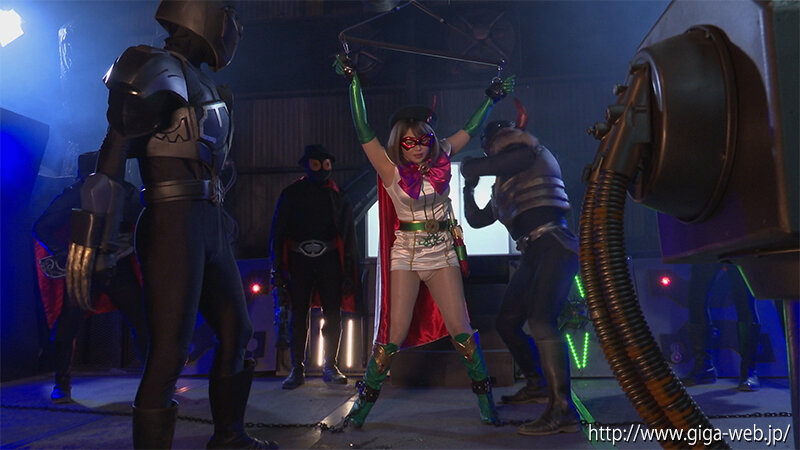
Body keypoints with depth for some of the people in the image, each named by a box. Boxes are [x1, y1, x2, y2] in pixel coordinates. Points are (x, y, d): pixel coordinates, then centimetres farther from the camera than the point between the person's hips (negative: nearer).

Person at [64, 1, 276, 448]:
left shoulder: (200, 83, 19)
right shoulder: (162, 70, -7)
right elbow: (115, 149, -18)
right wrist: (93, 237, -26)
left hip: (210, 222, 10)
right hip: (174, 222, -10)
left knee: (238, 332, 16)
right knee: (171, 349, -8)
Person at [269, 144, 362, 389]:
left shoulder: (338, 196, 9)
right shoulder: (291, 194, 7)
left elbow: (348, 235, 9)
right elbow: (277, 232, 6)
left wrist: (348, 272, 1)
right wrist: (277, 268, -2)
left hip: (329, 261, 0)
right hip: (299, 261, 0)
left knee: (333, 315, -1)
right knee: (298, 316, 2)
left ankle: (330, 367, 12)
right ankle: (297, 370, 10)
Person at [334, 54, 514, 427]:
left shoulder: (440, 160, 4)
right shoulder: (392, 171, -5)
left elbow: (470, 129, 18)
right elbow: (363, 132, -11)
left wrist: (491, 98, 24)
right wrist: (353, 81, -12)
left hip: (442, 254, 3)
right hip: (406, 256, -2)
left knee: (462, 333, 1)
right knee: (393, 337, -2)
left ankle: (486, 402, 15)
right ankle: (363, 404, 15)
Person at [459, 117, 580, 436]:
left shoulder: (532, 155, 0)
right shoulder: (504, 186, 24)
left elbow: (473, 168, -10)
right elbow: (476, 220, 32)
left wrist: (468, 167, 12)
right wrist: (469, 187, 28)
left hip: (554, 248, -10)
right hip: (533, 254, 10)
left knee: (541, 322, -25)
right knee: (506, 321, 14)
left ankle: (563, 410, -27)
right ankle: (536, 385, 27)